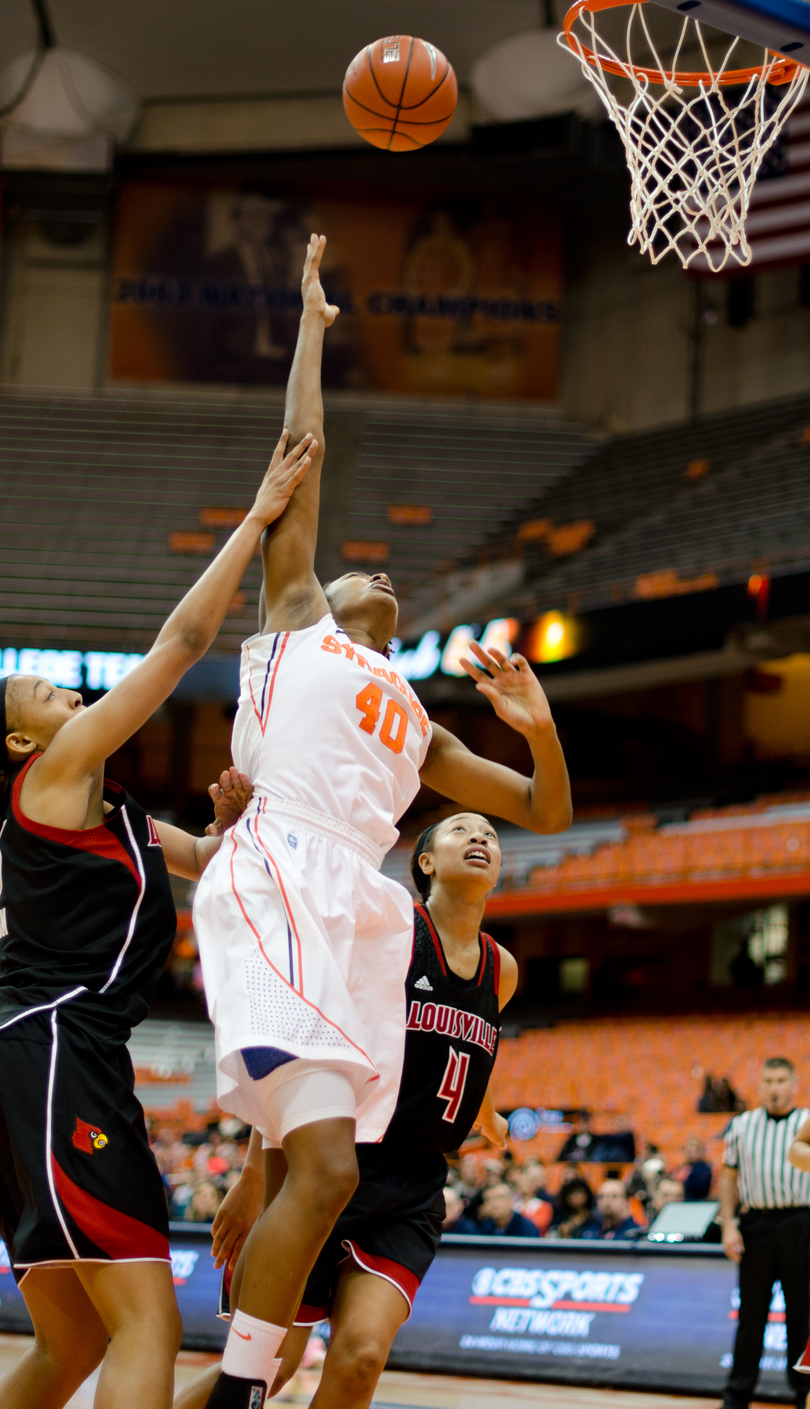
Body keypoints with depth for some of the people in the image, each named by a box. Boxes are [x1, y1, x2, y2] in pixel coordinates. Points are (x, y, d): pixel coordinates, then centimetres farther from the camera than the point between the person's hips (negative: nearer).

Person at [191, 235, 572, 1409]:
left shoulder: (416, 726, 33)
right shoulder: (295, 618, 20)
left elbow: (545, 811, 31)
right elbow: (301, 457, 17)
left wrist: (538, 726, 11)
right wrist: (311, 323, 23)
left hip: (363, 917, 7)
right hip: (283, 888, -7)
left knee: (308, 1179, -1)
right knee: (323, 1170, -22)